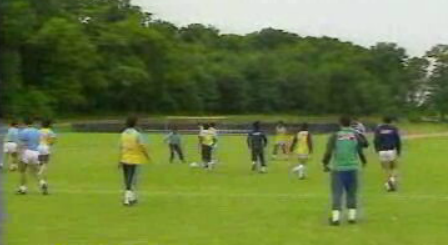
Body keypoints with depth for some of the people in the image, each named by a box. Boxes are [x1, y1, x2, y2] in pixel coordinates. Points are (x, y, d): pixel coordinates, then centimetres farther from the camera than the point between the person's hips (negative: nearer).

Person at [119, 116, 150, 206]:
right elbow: (143, 147, -11)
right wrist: (147, 156, 5)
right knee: (131, 180, -2)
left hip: (124, 159, 6)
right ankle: (127, 199, -8)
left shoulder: (123, 134, 4)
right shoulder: (137, 134, -12)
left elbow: (121, 148, 5)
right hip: (134, 160, -5)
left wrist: (120, 161, 11)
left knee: (127, 179, 15)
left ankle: (132, 198, 24)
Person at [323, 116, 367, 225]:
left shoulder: (335, 136, -4)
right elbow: (360, 151, 7)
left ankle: (335, 217, -4)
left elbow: (328, 152, -7)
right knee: (352, 193, 14)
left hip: (337, 169, -1)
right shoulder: (355, 136, 0)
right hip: (352, 168, 1)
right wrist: (364, 161, 27)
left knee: (337, 193, 2)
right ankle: (352, 216, 13)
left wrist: (325, 164, 8)